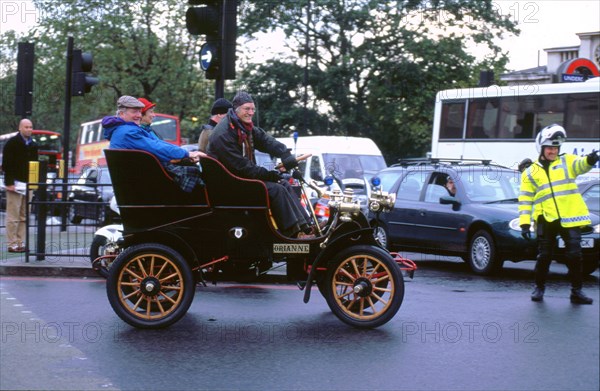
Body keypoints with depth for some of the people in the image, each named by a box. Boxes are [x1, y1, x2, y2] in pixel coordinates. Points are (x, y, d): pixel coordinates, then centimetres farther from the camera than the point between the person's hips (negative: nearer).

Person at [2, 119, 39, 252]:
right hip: (15, 184, -7)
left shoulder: (33, 145, 15)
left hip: (28, 184, 7)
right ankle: (12, 244, -3)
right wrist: (9, 182, -18)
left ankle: (20, 243, 11)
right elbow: (6, 164, -11)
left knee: (24, 216, 7)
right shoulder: (12, 143, -6)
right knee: (13, 216, -5)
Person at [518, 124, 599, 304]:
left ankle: (576, 291, 8)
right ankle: (539, 288, 21)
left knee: (574, 255, -2)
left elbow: (580, 165, -12)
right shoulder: (530, 173, 12)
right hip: (546, 220, 0)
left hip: (569, 218, 0)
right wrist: (524, 222, -2)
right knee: (544, 256, 4)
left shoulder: (567, 161, 11)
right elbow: (525, 199, 8)